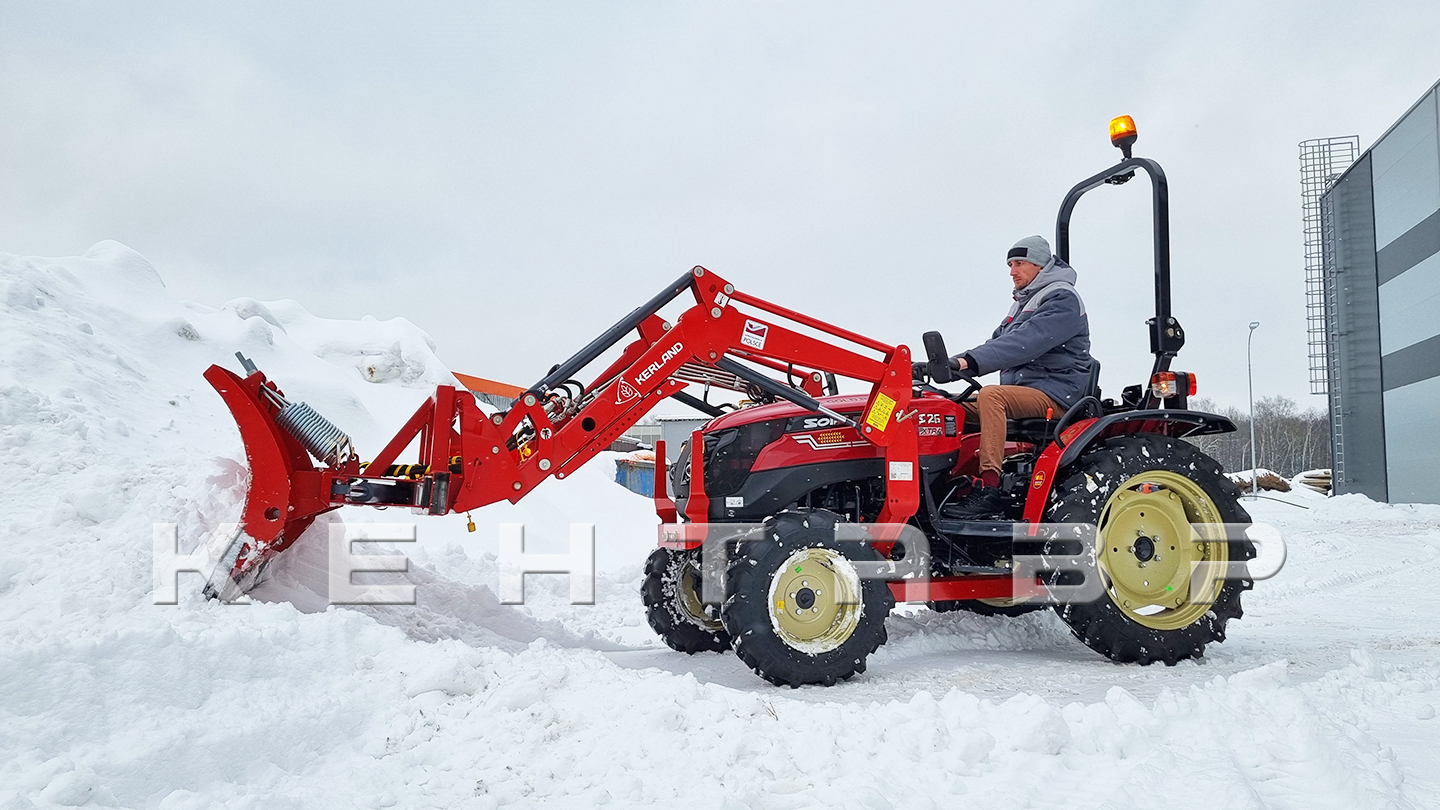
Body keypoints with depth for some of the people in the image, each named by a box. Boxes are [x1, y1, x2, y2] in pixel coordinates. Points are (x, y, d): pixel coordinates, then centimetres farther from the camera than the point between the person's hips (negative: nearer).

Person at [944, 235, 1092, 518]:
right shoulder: (1024, 302, 22)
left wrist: (969, 361, -32)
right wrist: (956, 363, -3)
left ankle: (989, 491, -37)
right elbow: (1000, 342, 15)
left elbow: (1024, 343, -24)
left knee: (991, 396, -32)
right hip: (1023, 390, 10)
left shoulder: (1062, 298, -9)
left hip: (1055, 394, -9)